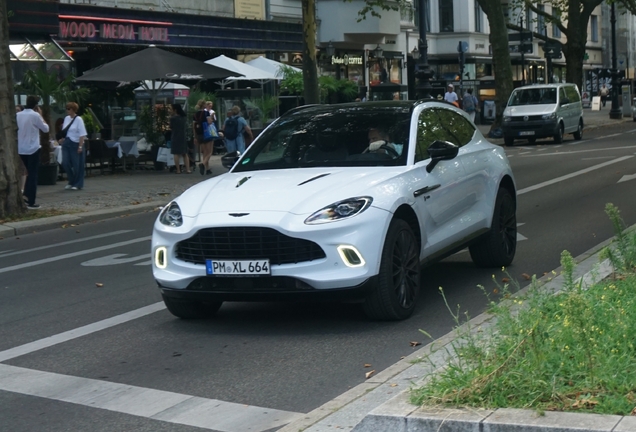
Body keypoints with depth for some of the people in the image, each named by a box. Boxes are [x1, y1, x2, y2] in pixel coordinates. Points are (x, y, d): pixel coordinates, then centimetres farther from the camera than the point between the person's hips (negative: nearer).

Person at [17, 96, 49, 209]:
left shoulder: (18, 115, 5)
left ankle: (26, 196, 14)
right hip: (33, 149, -6)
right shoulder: (35, 115, -11)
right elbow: (46, 129, -1)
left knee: (29, 173, 21)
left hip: (21, 149, 6)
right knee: (33, 175, 0)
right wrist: (41, 115, 5)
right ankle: (31, 203, -2)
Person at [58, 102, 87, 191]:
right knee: (65, 163, -1)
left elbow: (82, 134, -12)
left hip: (75, 144, -6)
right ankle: (71, 181, 17)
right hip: (66, 144, 6)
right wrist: (62, 139, 7)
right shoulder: (66, 118, 10)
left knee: (77, 165, 0)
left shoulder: (78, 119, -9)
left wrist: (80, 146, -17)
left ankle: (78, 184, 12)